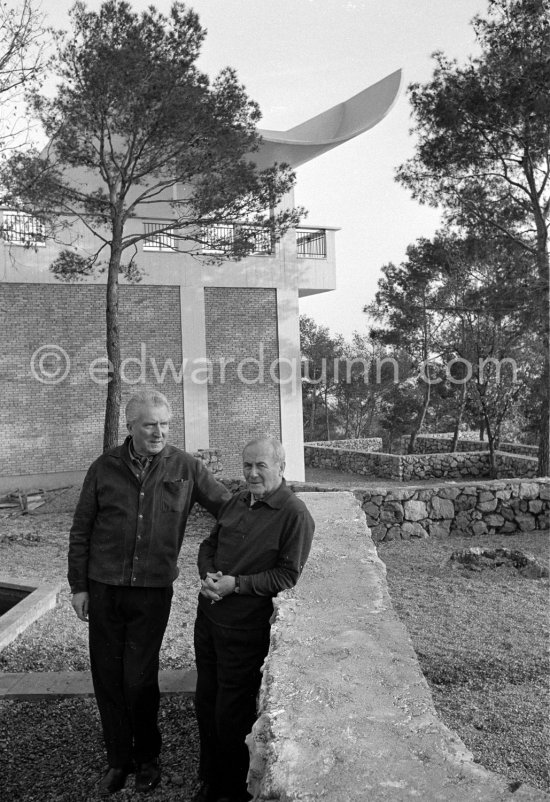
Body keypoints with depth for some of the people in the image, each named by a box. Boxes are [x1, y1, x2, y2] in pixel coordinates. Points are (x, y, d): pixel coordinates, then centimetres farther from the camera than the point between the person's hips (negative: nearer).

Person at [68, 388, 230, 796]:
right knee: (108, 678, 11)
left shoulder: (186, 467, -5)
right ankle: (118, 760, 33)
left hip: (153, 591, -2)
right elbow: (81, 531, 5)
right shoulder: (104, 468, -2)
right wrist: (78, 585, 4)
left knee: (140, 680, 4)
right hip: (103, 590, 2)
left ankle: (147, 759, 30)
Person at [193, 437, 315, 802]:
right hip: (208, 615, 7)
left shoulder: (294, 514, -15)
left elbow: (288, 574, -17)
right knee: (205, 702, 20)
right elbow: (209, 544, 15)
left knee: (232, 713, 8)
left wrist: (236, 584, -20)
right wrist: (207, 575, -6)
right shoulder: (236, 502, 7)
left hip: (245, 628, -7)